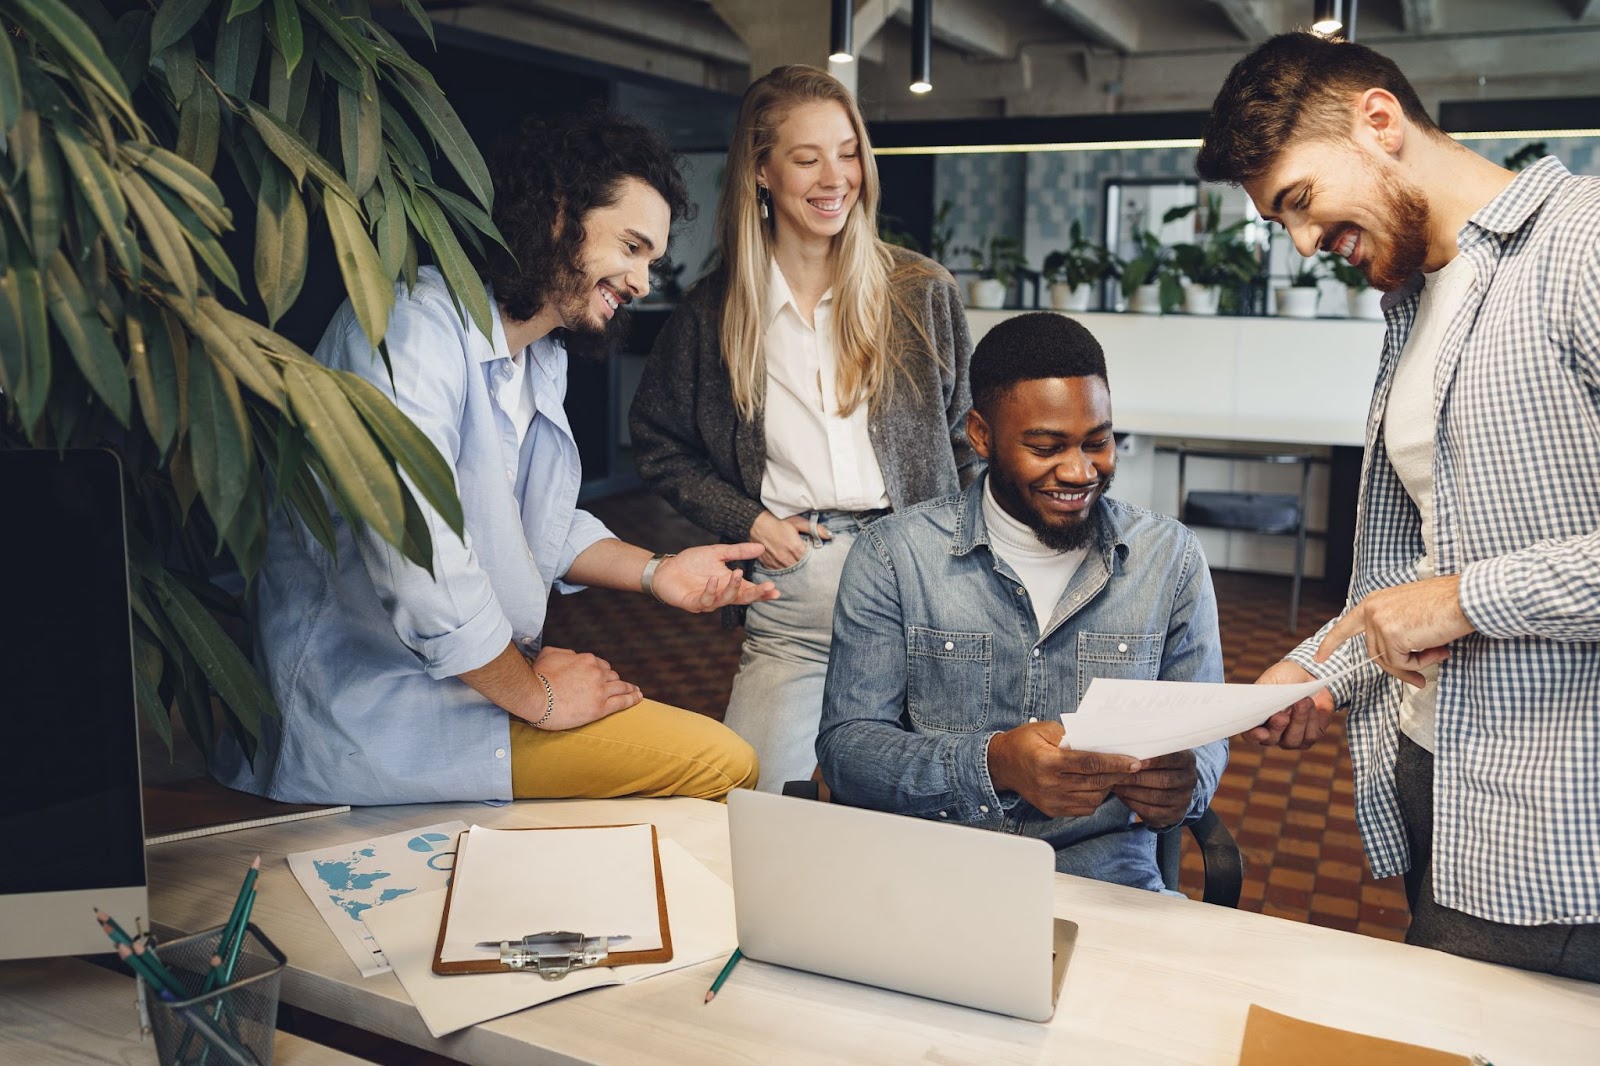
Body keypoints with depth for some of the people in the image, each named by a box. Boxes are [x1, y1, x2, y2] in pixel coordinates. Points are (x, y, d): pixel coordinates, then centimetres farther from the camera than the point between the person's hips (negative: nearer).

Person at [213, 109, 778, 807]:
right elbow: (418, 568, -27)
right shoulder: (414, 324, -20)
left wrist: (653, 571, 2)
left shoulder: (543, 357, 12)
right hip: (366, 710, -10)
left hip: (478, 670, 10)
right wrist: (535, 694, -14)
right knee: (718, 765, -17)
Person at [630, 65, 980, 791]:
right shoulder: (715, 310, 6)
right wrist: (746, 522, 0)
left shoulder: (922, 293, 7)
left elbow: (967, 439, 11)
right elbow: (658, 447, 14)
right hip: (788, 593, 0)